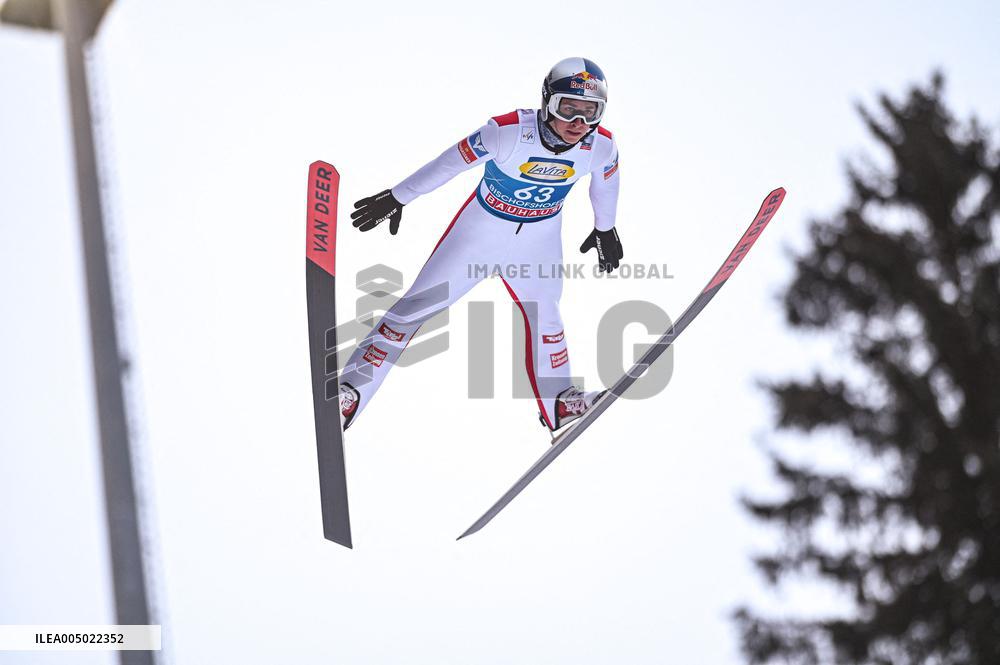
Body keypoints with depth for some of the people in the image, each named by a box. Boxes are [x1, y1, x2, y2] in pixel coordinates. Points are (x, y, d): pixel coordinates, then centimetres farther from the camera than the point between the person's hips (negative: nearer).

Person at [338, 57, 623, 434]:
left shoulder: (602, 146, -21)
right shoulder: (509, 131, -33)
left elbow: (605, 181, 4)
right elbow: (450, 163, -20)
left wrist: (605, 229, 20)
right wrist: (397, 198, -9)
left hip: (539, 240, 3)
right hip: (482, 228, -3)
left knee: (544, 316, 20)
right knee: (417, 305, -2)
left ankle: (557, 403, 40)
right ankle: (351, 393, 3)